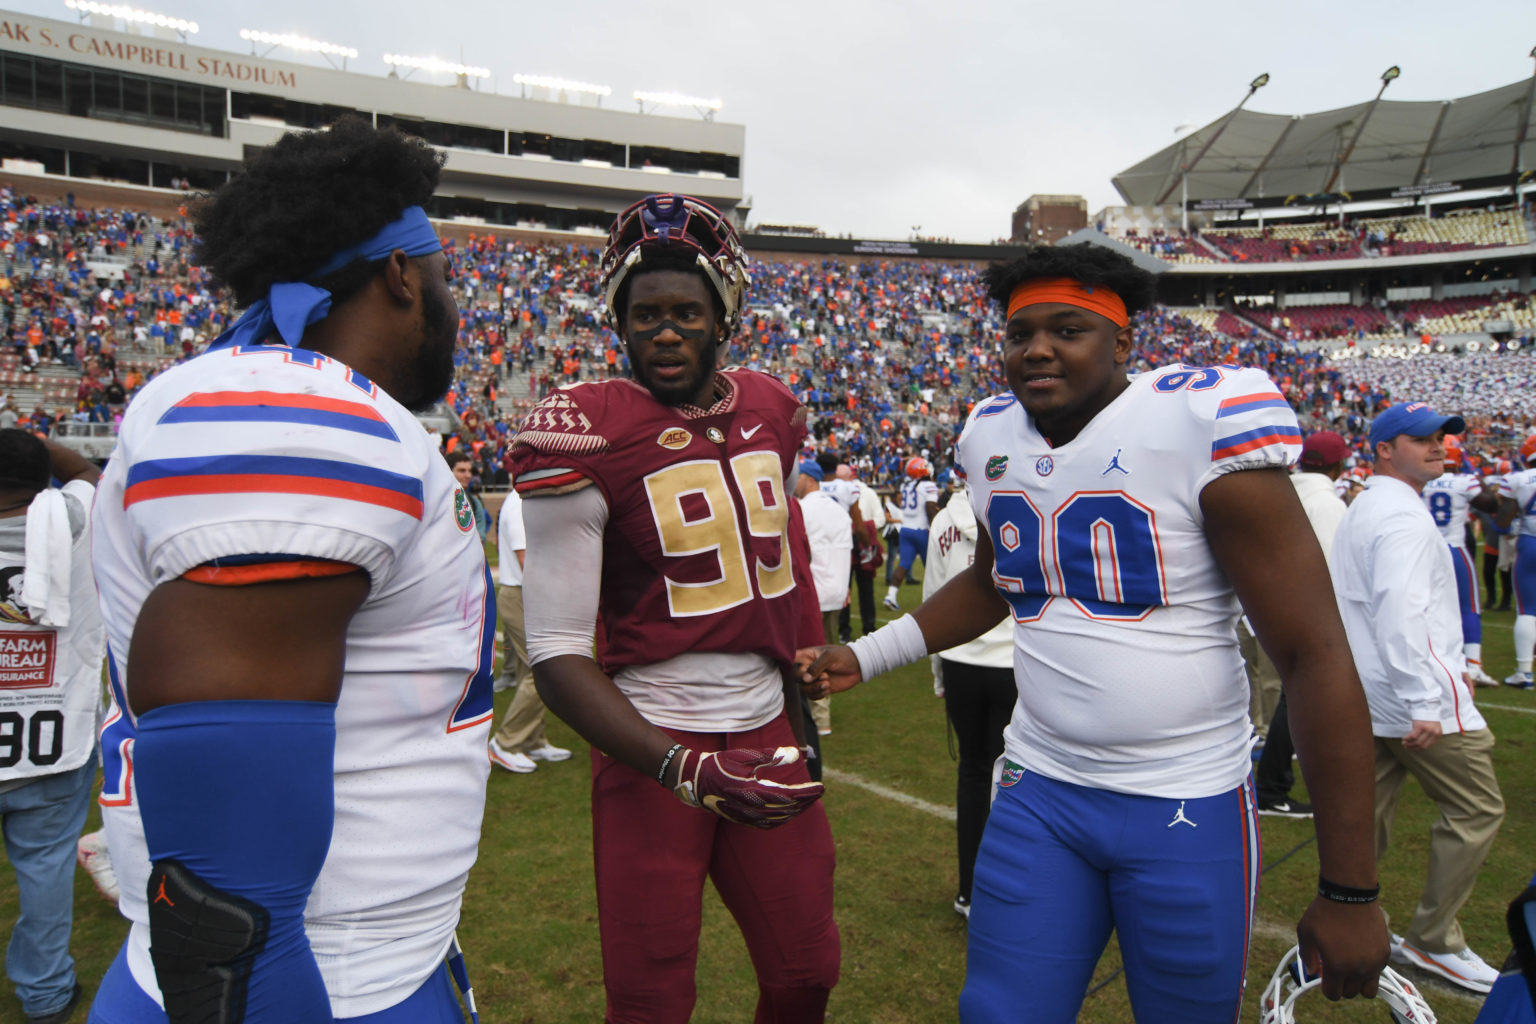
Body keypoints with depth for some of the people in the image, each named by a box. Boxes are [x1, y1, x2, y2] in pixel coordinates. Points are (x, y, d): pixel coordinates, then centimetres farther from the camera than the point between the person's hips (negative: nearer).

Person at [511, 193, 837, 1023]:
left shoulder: (770, 411, 4)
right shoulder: (584, 435, -14)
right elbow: (556, 652, -16)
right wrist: (685, 771, -25)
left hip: (766, 736, 5)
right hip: (651, 748, -5)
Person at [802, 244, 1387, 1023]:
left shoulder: (1201, 425, -16)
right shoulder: (991, 437, 2)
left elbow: (1315, 657, -15)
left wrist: (1348, 891, -14)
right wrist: (864, 658, 12)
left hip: (1188, 808, -4)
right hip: (1039, 791, 5)